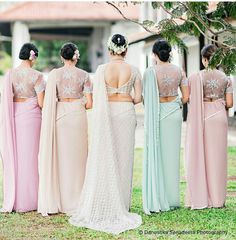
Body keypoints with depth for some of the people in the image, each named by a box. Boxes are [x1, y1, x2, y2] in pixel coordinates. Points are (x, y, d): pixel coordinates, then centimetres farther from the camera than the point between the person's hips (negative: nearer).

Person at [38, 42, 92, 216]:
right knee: (76, 157, 6)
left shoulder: (55, 74, 0)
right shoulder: (84, 75, 0)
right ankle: (74, 200, 9)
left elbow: (49, 101, -5)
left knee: (58, 156, 6)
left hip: (59, 115, 0)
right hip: (78, 115, 0)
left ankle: (56, 201, 8)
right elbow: (89, 104, -1)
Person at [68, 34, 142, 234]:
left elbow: (97, 97, -9)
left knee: (104, 159, 4)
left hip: (106, 114, -1)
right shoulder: (133, 70, -1)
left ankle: (101, 206, 6)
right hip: (127, 113, 1)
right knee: (123, 159, 7)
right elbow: (138, 98, 2)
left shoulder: (102, 69, -6)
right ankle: (121, 207, 11)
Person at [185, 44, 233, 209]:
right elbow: (229, 103, 0)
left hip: (201, 118, -2)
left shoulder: (195, 77, -7)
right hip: (219, 117, 2)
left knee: (199, 156, 5)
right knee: (217, 156, 8)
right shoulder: (225, 78, 1)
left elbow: (190, 100, -12)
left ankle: (200, 198, 6)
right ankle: (217, 199, 11)